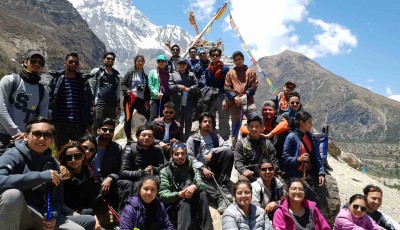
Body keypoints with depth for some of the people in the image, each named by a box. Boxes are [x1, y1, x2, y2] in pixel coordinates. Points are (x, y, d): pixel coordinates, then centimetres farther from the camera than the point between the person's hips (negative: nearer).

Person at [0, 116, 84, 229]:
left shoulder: (52, 163, 2)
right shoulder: (13, 155, -13)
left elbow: (56, 198, 4)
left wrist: (53, 216, -16)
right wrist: (40, 176, -35)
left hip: (38, 214, 4)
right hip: (12, 215, -4)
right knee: (13, 193, -36)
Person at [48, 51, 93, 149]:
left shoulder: (83, 82, 9)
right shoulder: (57, 80, 5)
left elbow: (89, 103, 9)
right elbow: (50, 100, 3)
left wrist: (89, 123, 6)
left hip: (79, 124, 1)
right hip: (60, 124, -1)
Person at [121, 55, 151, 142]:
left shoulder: (144, 75, 18)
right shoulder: (130, 72, 2)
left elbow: (147, 89, 17)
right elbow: (123, 84, -1)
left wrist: (147, 101, 8)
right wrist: (127, 90, -21)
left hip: (140, 99, 5)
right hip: (130, 99, -4)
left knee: (149, 117, -3)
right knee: (128, 119, 1)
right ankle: (129, 138, 14)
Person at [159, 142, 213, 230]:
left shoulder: (193, 170, 13)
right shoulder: (165, 171, 3)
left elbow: (203, 185, -3)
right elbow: (162, 195, -7)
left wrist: (195, 187, -27)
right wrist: (179, 195, -25)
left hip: (192, 207, 3)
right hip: (174, 208, -3)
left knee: (202, 194, -24)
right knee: (184, 203, -33)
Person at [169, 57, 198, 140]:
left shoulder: (191, 75, 12)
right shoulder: (173, 75, 14)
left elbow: (196, 85, 3)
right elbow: (170, 86, 4)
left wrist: (189, 89, -14)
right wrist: (178, 86, -13)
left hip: (189, 100, 0)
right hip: (177, 100, 1)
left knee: (188, 119, 3)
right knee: (179, 119, 4)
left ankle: (187, 137, 12)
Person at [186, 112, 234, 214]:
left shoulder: (215, 136, 17)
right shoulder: (192, 139, 7)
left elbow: (227, 146, -1)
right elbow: (190, 158, -5)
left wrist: (212, 152, -15)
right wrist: (203, 168, -20)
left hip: (215, 167, 3)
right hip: (201, 168, -2)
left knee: (229, 153, -22)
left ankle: (223, 187, -20)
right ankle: (220, 197, -46)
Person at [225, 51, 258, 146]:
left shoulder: (250, 71, 13)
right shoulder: (230, 73, 15)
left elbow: (254, 85, 3)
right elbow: (227, 88, 6)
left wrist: (245, 95, -9)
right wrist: (234, 97, -10)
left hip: (248, 101, -1)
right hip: (234, 103, 1)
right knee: (236, 125, 7)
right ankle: (234, 146, 15)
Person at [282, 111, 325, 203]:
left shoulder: (309, 136, 10)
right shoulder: (291, 137, -10)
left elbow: (316, 156, 11)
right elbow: (285, 158, -10)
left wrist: (321, 172, 4)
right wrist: (298, 159, -25)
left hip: (309, 175, 6)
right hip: (296, 176, -6)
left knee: (314, 201, 2)